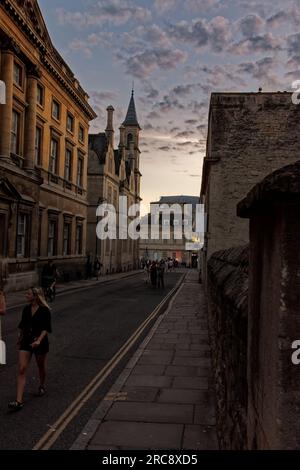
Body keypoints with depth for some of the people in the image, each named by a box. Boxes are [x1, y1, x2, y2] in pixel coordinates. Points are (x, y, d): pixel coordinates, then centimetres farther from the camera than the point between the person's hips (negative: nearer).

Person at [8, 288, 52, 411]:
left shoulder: (44, 310, -13)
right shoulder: (26, 309, 3)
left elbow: (46, 328, -17)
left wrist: (39, 340, -29)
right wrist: (20, 338, 24)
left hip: (40, 342, -4)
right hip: (26, 341, 4)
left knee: (41, 367, 17)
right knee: (21, 370, -7)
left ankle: (42, 387, 45)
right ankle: (19, 401, -8)